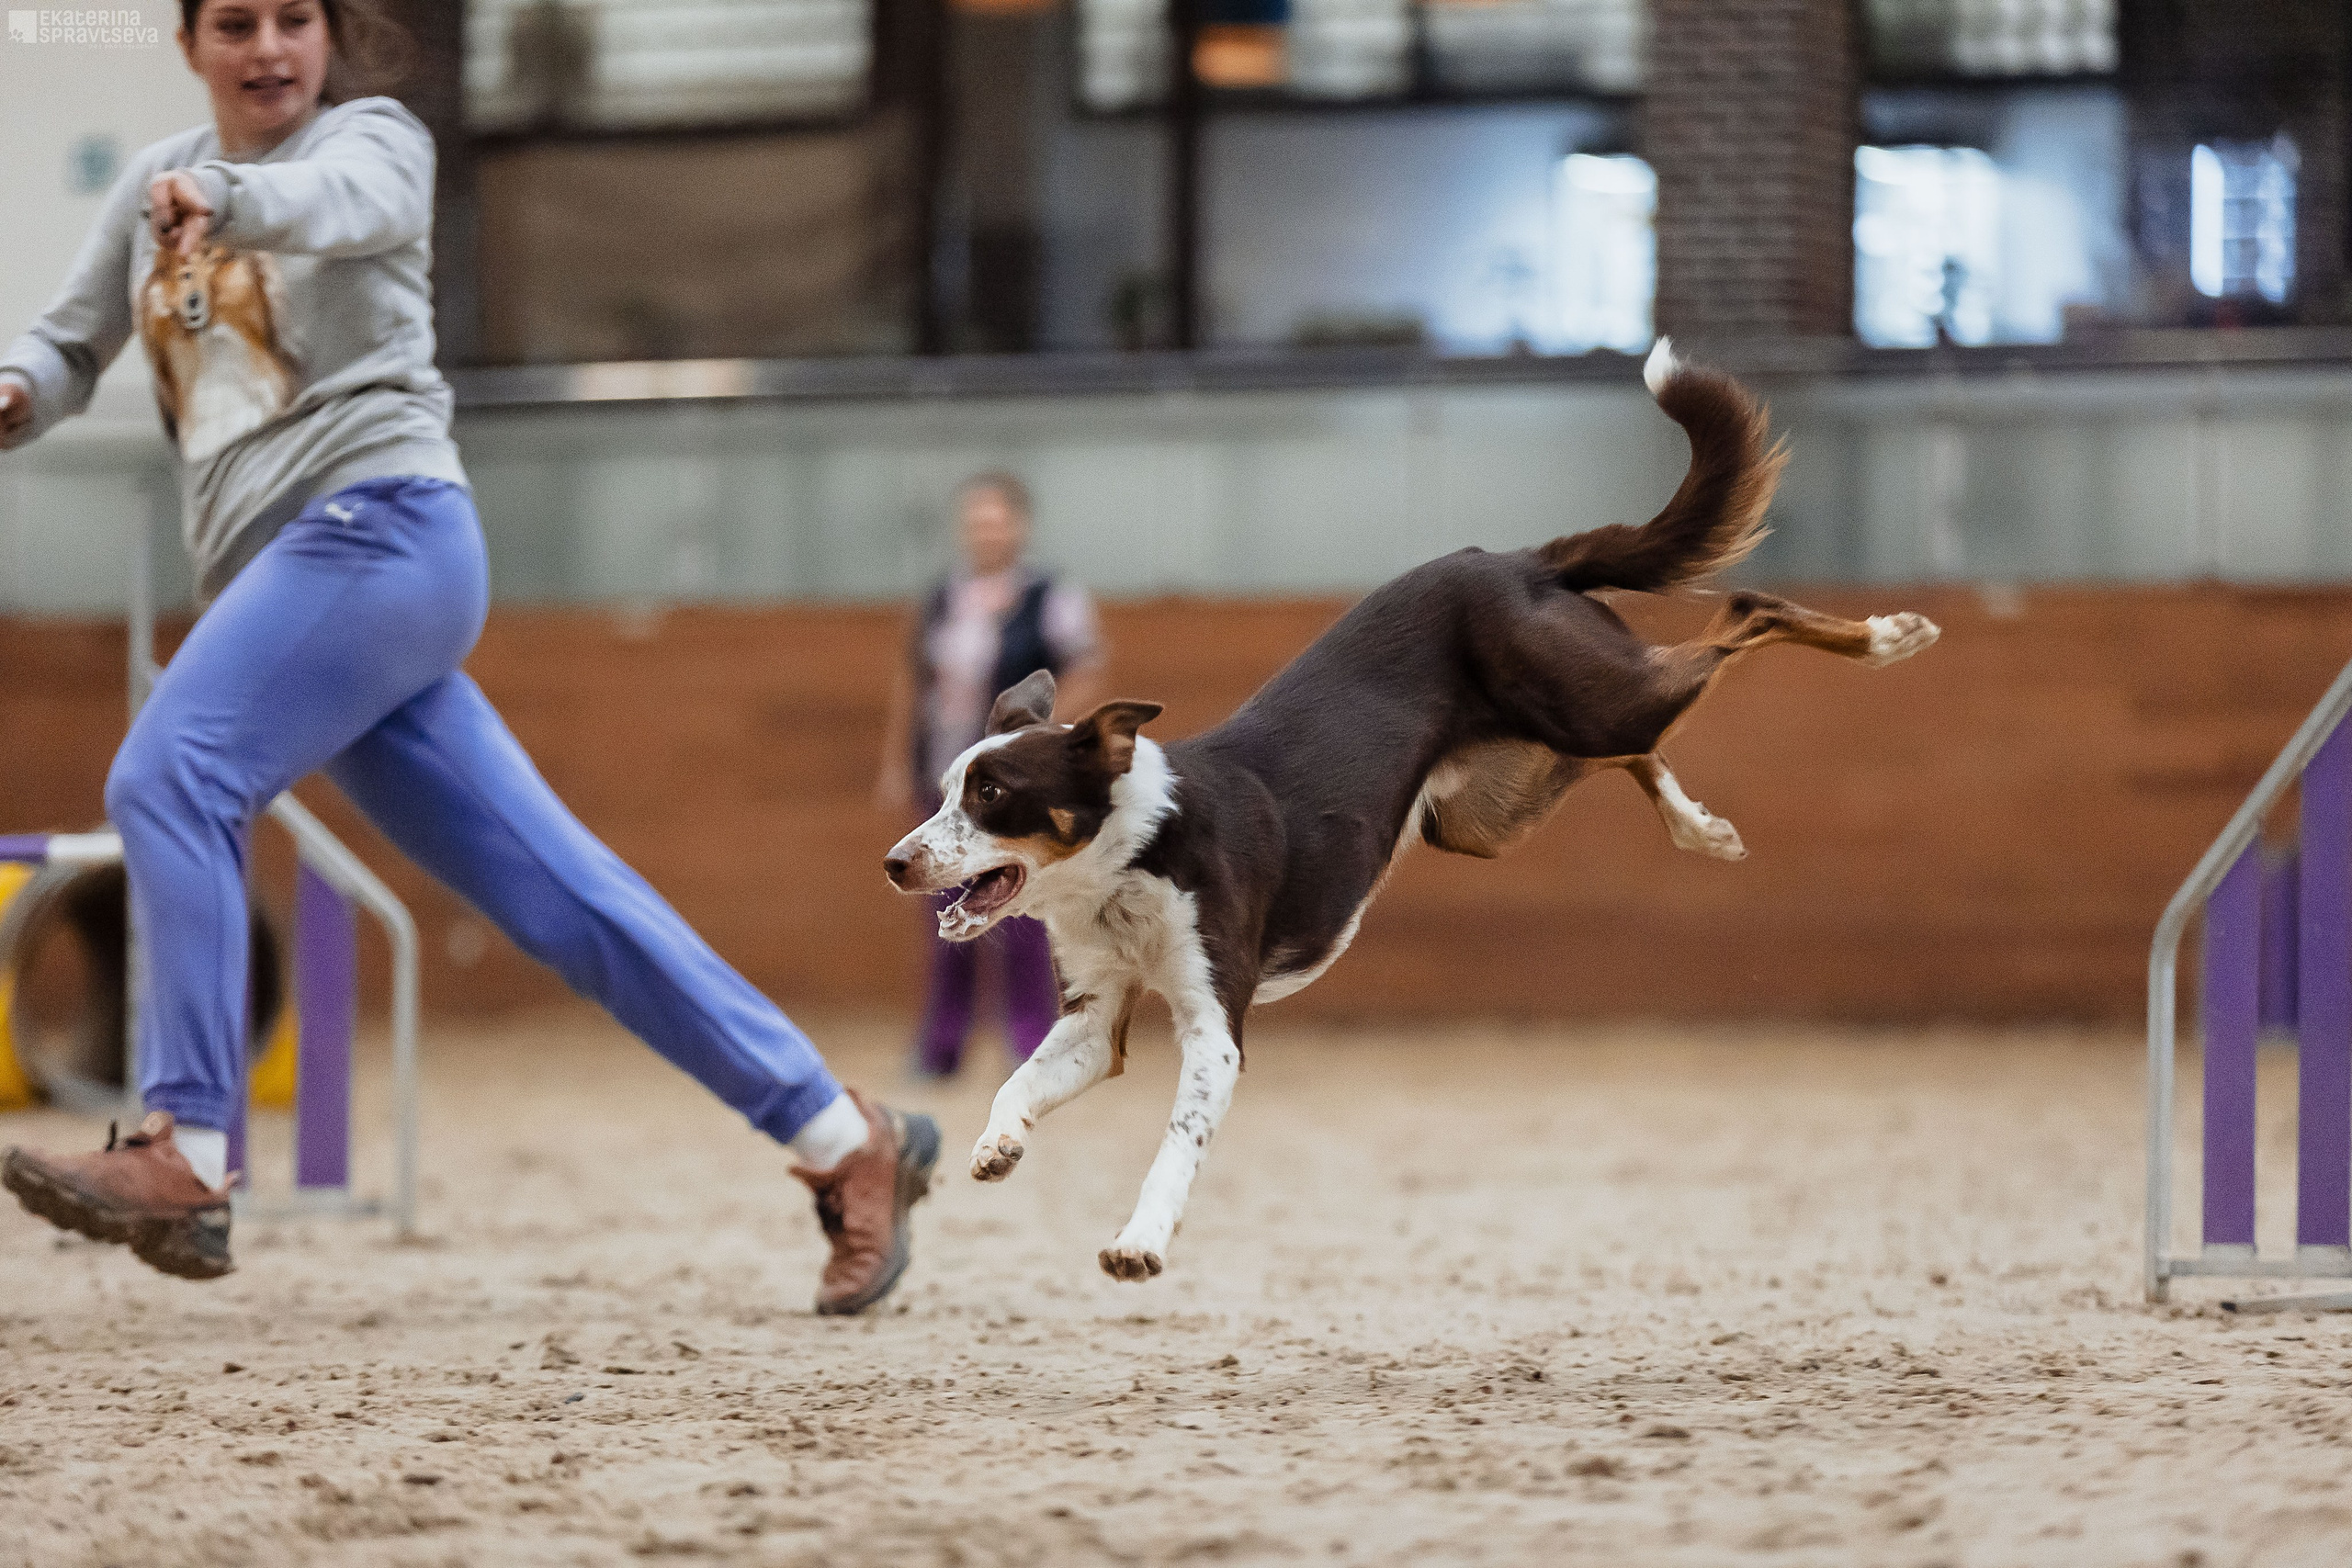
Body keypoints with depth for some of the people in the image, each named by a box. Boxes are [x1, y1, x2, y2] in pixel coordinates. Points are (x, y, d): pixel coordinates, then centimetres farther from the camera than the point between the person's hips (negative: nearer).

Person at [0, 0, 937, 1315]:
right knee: (548, 885, 0)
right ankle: (844, 1138, 0)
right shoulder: (158, 185, 22)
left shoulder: (375, 137, 3)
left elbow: (340, 200, -21)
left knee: (172, 775, -21)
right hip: (295, 576, 6)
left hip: (375, 519, -6)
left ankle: (187, 1160, -26)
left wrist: (227, 203, -43)